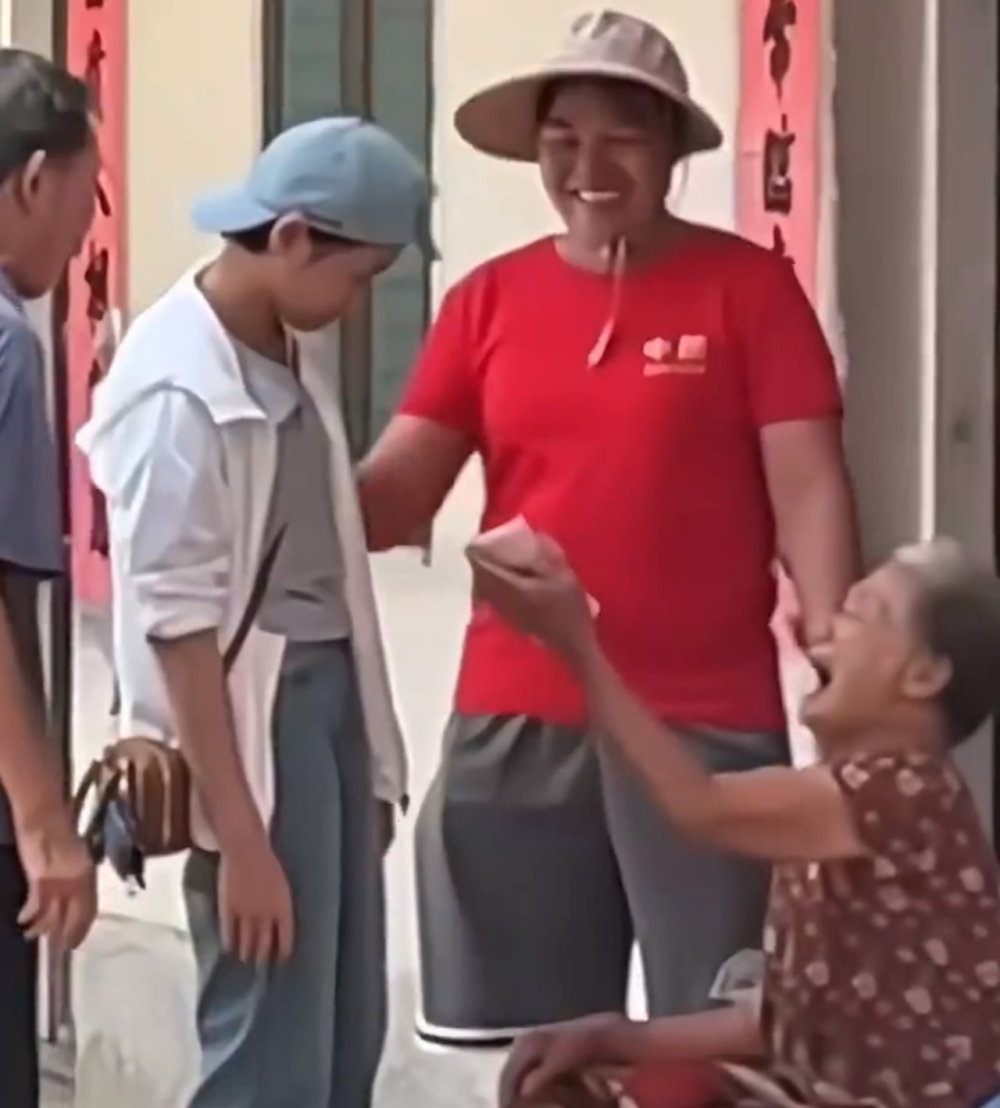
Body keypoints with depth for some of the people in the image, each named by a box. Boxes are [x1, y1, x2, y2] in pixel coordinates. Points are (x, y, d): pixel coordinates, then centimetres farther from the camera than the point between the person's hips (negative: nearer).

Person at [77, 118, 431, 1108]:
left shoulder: (293, 347, 8)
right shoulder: (179, 389, -18)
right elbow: (180, 627, -19)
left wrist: (371, 763, 18)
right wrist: (239, 838, -19)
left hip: (328, 694, 9)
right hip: (250, 718, -9)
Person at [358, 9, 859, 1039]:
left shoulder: (749, 286, -1)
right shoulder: (489, 299, 8)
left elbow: (807, 489, -4)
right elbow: (394, 491, 4)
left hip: (705, 719, -3)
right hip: (516, 720, 3)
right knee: (540, 1037, 10)